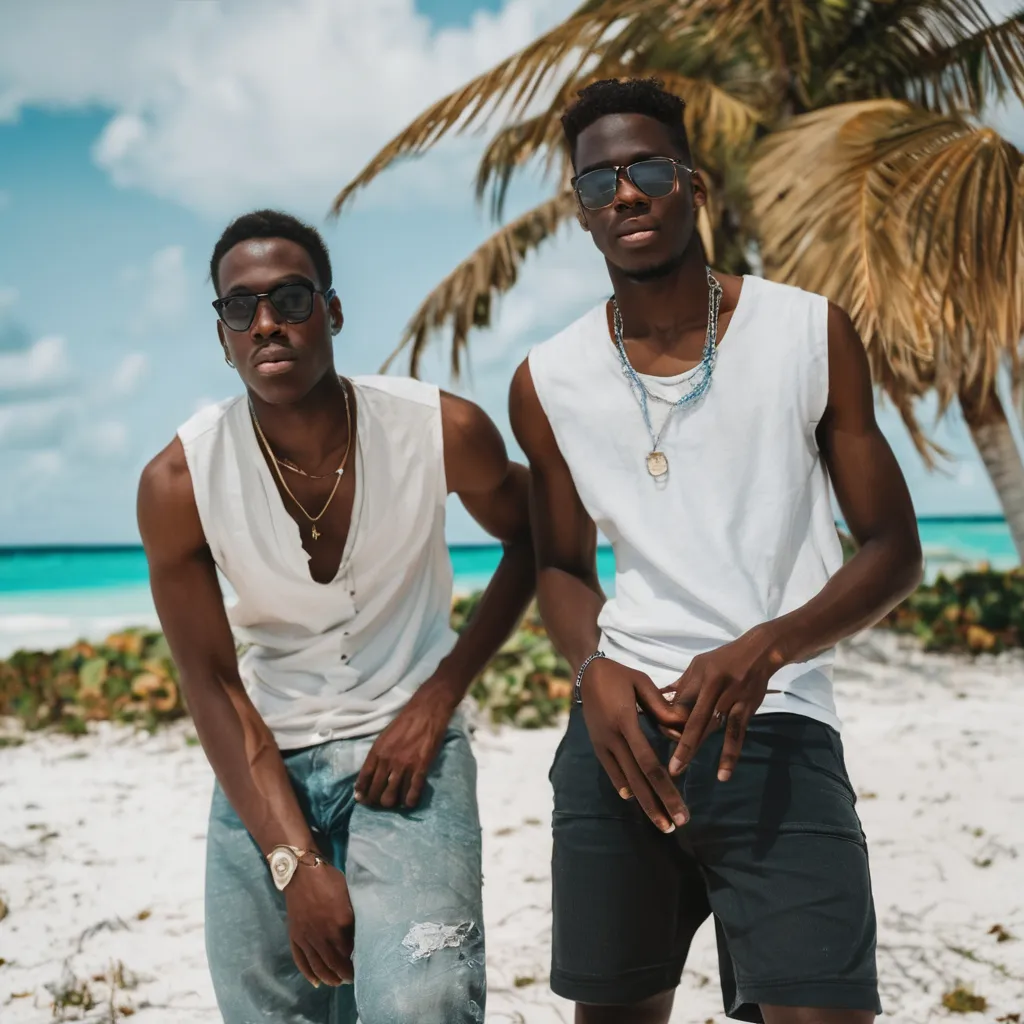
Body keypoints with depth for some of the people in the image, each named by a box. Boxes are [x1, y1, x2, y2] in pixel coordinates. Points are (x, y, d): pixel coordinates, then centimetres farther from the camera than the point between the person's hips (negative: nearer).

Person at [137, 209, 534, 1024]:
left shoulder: (444, 431, -13)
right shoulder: (178, 483, -13)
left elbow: (532, 540, 5)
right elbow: (212, 687, -7)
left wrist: (437, 697, -7)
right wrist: (297, 863, -15)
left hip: (407, 745, -1)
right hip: (262, 767, 2)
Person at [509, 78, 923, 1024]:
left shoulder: (812, 334, 0)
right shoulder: (548, 383, 6)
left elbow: (894, 551, 1)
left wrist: (763, 648, -17)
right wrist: (595, 667, -6)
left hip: (777, 731, -2)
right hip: (620, 730, 3)